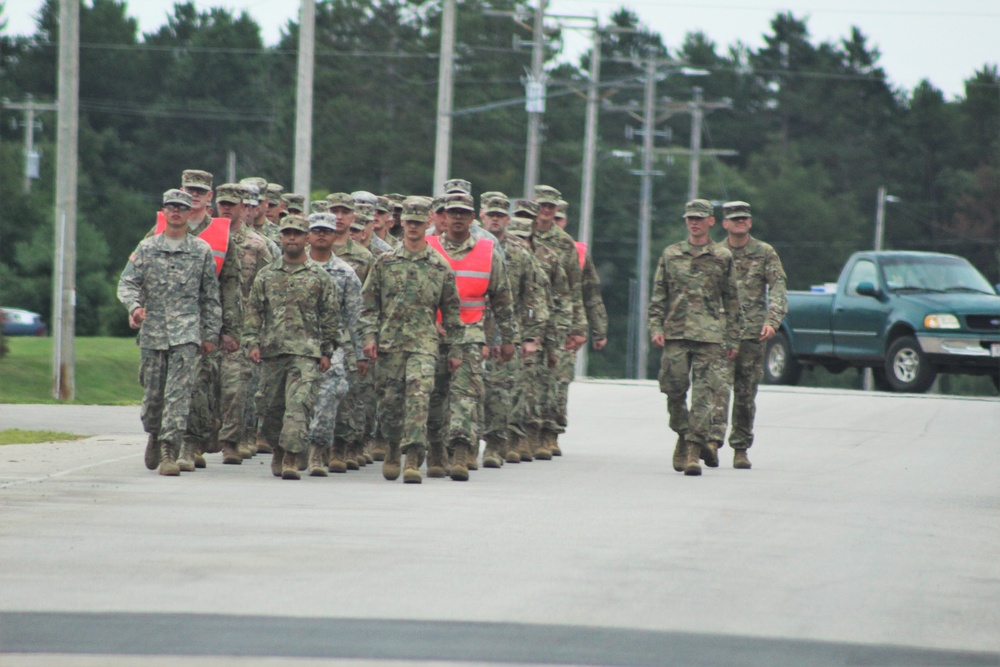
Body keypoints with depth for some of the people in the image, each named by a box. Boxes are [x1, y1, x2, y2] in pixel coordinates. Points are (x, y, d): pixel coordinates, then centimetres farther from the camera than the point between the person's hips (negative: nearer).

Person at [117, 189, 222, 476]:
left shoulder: (202, 251, 7)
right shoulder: (147, 248, 8)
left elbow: (211, 296, 10)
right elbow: (127, 283, 3)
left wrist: (211, 333, 6)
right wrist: (134, 305, -18)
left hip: (186, 332, -2)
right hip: (152, 331, 2)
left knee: (179, 393, -12)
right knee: (152, 392, 9)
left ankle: (169, 450, -16)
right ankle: (155, 434, 35)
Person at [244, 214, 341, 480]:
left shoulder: (320, 277, 6)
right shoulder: (266, 275, 12)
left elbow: (331, 315, 7)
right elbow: (254, 311, 12)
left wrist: (327, 351, 2)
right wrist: (252, 342, 0)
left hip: (306, 351, -3)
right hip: (271, 349, 3)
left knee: (299, 404, -15)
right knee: (269, 406, 8)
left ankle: (291, 457, -18)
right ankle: (279, 451, 28)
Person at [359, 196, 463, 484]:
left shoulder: (440, 267, 8)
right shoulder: (385, 262, 10)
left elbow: (451, 310, 11)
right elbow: (370, 303, 11)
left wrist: (454, 350, 8)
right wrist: (369, 335, -2)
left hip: (424, 343, -2)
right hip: (389, 342, 2)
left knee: (419, 395, -17)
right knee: (390, 400, 5)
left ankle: (413, 459, -23)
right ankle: (394, 446, 30)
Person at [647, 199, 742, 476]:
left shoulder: (722, 257, 8)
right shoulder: (671, 254, 12)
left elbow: (732, 301, 10)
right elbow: (658, 296, 13)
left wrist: (733, 339, 7)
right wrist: (655, 328, 1)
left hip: (710, 337, -2)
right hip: (675, 334, 2)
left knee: (705, 395, -9)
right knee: (675, 391, 2)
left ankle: (694, 450, -11)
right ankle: (683, 438, 21)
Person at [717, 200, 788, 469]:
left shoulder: (765, 253, 7)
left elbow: (778, 290, 0)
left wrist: (772, 321, -14)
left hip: (753, 334, 0)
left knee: (746, 394, 4)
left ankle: (741, 449, 12)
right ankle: (714, 437, -24)